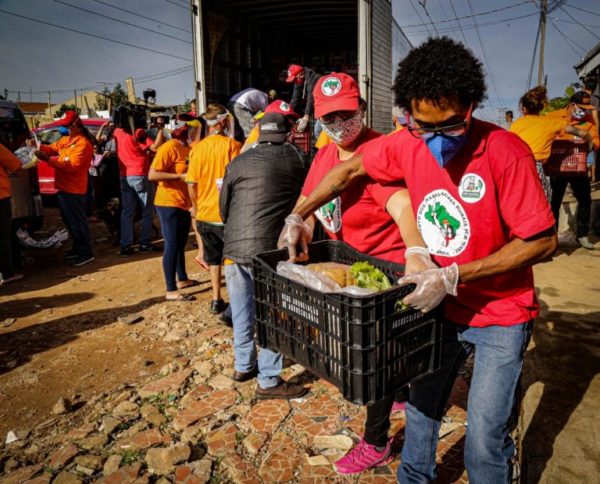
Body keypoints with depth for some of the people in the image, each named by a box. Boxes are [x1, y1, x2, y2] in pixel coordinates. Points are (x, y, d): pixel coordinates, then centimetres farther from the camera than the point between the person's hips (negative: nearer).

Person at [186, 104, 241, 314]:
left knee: (214, 259, 18)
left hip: (204, 213, 4)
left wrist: (195, 206, 15)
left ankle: (216, 300, 23)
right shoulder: (232, 145, -11)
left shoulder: (198, 148, 0)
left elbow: (191, 183, 1)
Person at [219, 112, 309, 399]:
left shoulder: (239, 162, 5)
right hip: (269, 247, -3)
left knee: (242, 311, 17)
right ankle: (268, 381, 13)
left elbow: (224, 207, 10)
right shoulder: (296, 158, -1)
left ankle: (243, 365, 34)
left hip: (234, 246, 4)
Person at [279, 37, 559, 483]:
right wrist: (298, 216, 1)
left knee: (485, 439, 0)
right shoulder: (407, 144, -11)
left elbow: (543, 242, -21)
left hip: (501, 316, -4)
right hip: (443, 307, 5)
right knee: (421, 407, 19)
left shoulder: (506, 152, -25)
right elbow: (350, 169, 5)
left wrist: (454, 275, -28)